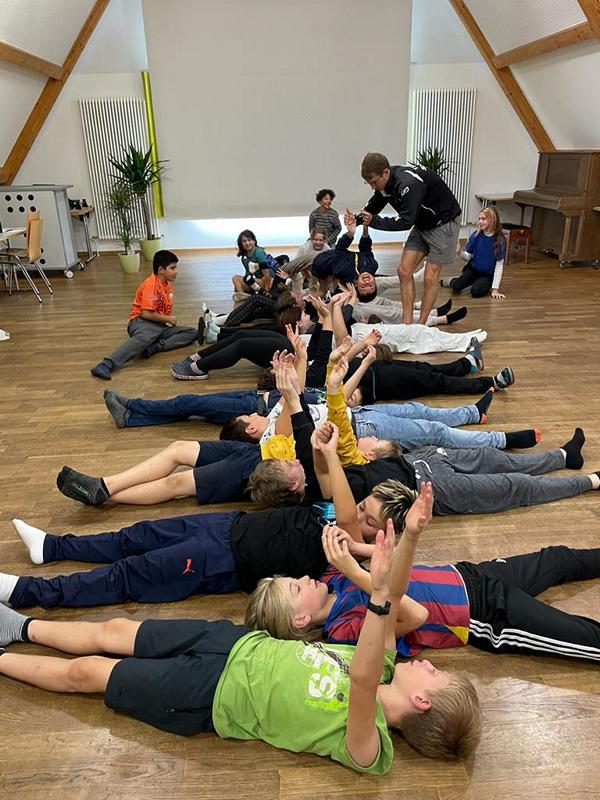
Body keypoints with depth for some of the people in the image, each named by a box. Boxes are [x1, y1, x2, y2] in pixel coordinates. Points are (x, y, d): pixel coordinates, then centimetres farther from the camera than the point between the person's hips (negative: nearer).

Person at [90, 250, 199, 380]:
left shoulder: (168, 284, 16)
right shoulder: (151, 284, -11)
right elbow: (146, 313, -19)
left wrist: (171, 320, 11)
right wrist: (168, 319, -8)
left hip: (161, 325, 8)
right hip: (142, 322, -8)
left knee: (193, 333, -8)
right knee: (143, 338, -44)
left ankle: (155, 347, -27)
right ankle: (106, 365, -57)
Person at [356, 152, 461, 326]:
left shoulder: (409, 184, -34)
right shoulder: (385, 182, -7)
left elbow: (406, 222, -35)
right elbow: (372, 208, 10)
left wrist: (374, 221, -29)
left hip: (443, 224, -8)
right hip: (422, 224, 8)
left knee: (429, 277, -7)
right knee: (404, 270, -1)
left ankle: (421, 326, 6)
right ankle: (407, 323, 4)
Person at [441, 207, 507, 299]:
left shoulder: (500, 240, -14)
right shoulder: (476, 235, -6)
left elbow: (499, 266, -13)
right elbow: (468, 257, 0)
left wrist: (495, 289, -17)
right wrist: (459, 252, -24)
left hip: (487, 275, -3)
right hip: (472, 269, 3)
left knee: (476, 291, -31)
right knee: (456, 286, -23)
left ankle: (486, 286, 5)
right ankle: (452, 280, 14)